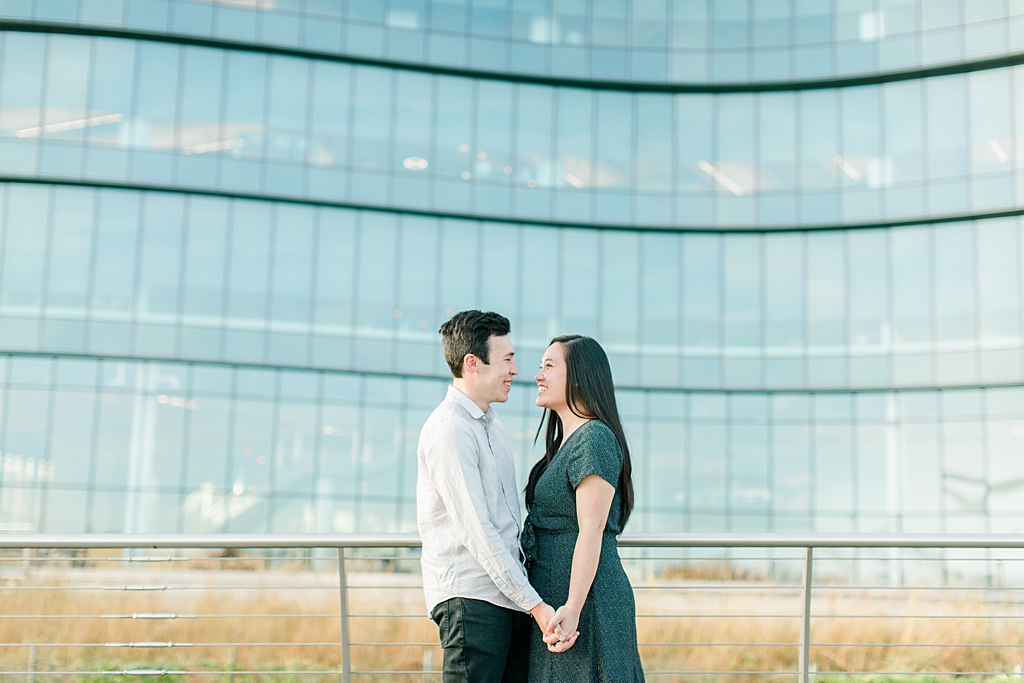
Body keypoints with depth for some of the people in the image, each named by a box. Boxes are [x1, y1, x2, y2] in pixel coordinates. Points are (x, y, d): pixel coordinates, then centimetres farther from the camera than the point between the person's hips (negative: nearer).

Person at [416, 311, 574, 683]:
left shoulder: (490, 422, 18)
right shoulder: (449, 428, -13)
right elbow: (475, 530, -18)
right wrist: (535, 604, -17)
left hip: (510, 595, 9)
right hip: (470, 599, -9)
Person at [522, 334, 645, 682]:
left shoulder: (595, 438, -12)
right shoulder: (565, 443, 18)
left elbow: (591, 530, -20)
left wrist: (572, 608, -25)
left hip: (586, 601, -9)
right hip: (551, 599, 9)